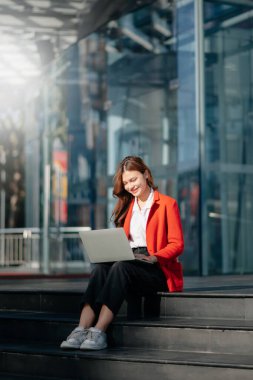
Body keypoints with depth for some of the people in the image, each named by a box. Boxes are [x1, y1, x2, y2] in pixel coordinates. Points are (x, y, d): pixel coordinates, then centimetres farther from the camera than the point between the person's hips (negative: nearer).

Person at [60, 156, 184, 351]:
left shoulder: (167, 204, 5)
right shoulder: (127, 206, 23)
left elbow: (177, 245, -3)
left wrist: (152, 257, -19)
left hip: (158, 270, -5)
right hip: (129, 263, 5)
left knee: (121, 267, -35)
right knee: (101, 267, -29)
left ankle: (99, 332, -45)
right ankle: (81, 330, -44)